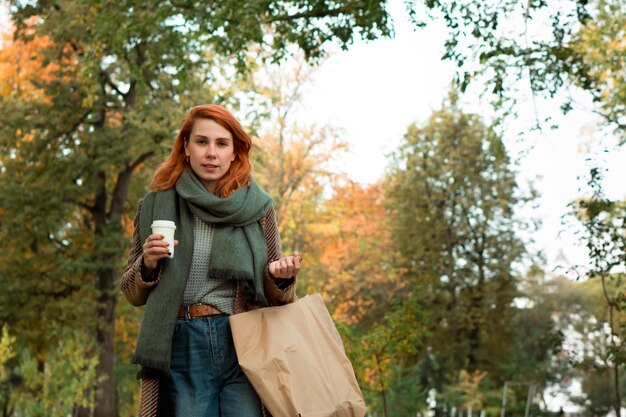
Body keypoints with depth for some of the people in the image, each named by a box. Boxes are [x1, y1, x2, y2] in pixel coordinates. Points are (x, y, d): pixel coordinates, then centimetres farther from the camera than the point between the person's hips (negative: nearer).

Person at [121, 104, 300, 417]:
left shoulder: (256, 207, 7)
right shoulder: (156, 206, 7)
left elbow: (274, 297, 14)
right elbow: (132, 294, 13)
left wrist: (281, 278, -9)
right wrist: (147, 265, -8)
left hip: (244, 347, 0)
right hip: (181, 352, 0)